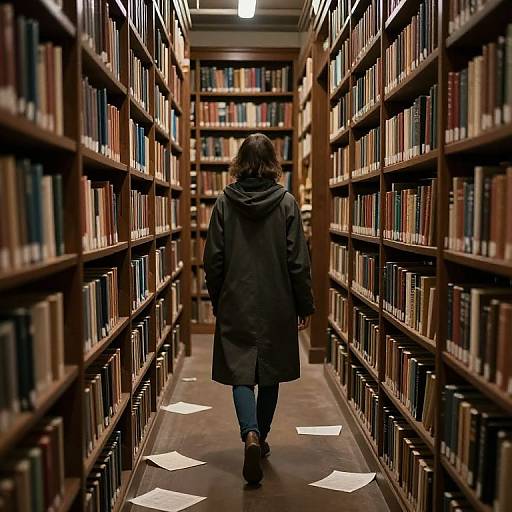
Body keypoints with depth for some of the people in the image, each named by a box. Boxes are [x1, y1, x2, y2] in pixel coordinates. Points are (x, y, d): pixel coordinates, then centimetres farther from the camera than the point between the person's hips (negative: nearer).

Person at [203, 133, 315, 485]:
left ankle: (251, 434, -16)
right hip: (276, 304, 1)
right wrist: (305, 306, 4)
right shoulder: (286, 202, -7)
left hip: (236, 304, 0)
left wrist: (217, 300, 12)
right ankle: (262, 437, 29)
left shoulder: (225, 202, -5)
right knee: (270, 372, 16)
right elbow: (298, 260, -6)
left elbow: (213, 259, -1)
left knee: (241, 372, 5)